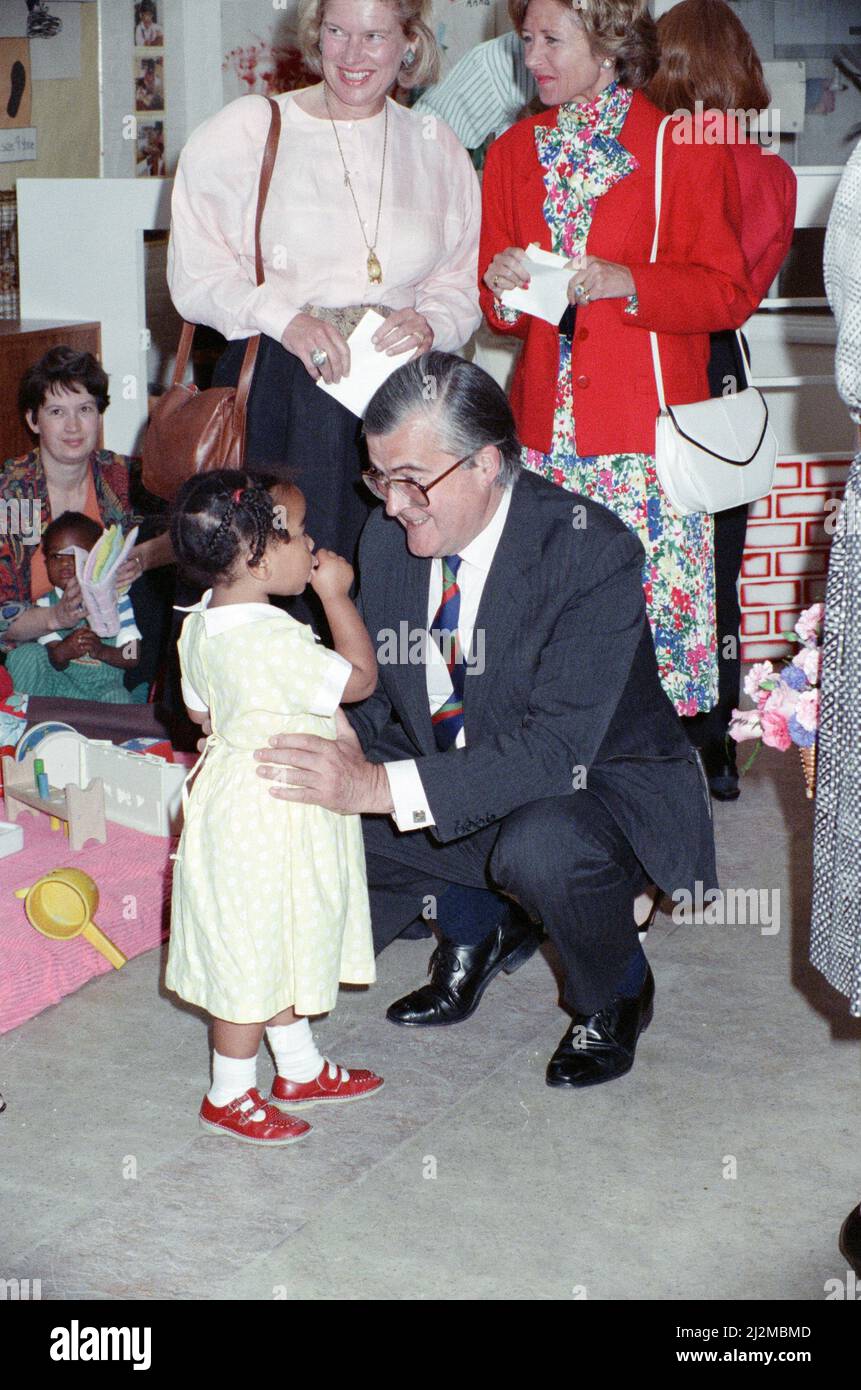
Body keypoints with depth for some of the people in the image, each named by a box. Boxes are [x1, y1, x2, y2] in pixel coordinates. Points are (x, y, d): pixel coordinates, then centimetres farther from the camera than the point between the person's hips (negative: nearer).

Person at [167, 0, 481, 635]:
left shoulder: (436, 148, 13)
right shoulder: (245, 129, 3)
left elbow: (464, 285, 15)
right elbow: (196, 275, 1)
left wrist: (429, 323, -7)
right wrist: (286, 318, -15)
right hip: (278, 397, -2)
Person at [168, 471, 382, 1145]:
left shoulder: (202, 624, 1)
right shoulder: (272, 641, -29)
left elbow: (200, 711, 12)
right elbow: (360, 678, -21)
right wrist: (336, 595, -16)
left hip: (240, 803, 10)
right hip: (266, 820, -10)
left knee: (281, 948, 22)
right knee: (253, 960, 5)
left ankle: (300, 1069, 38)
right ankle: (230, 1096, 21)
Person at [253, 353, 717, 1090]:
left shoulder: (593, 551, -26)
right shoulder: (389, 537, -6)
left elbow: (558, 749, -33)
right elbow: (385, 697, 3)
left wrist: (384, 785, -42)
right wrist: (345, 739, -22)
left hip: (603, 783, -6)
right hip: (452, 787, 6)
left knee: (539, 847, -38)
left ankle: (617, 993, -2)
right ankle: (479, 930, 18)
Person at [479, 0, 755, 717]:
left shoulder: (680, 147, 1)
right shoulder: (514, 151, 16)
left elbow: (729, 292, -1)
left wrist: (624, 281, -14)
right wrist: (501, 285, -3)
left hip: (648, 433, -4)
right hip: (545, 432, 4)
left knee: (655, 604, -7)